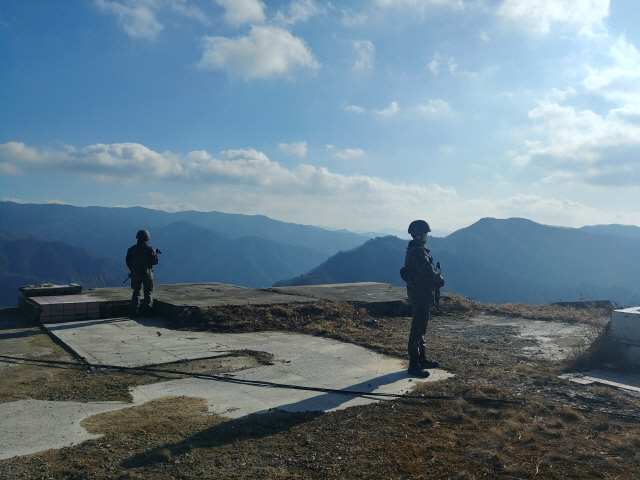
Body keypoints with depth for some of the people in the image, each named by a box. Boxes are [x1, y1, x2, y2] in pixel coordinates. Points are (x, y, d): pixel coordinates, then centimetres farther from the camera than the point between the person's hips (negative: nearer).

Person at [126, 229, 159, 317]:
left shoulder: (132, 249, 1)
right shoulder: (150, 249, -8)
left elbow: (128, 261, 4)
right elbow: (155, 262, -8)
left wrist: (132, 269, 17)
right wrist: (155, 255, 12)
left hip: (135, 274, 3)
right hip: (147, 274, -2)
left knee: (136, 293, 13)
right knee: (147, 293, 6)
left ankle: (135, 311, 13)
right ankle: (147, 311, 4)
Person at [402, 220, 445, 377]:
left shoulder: (413, 250, 13)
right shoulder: (419, 251, -20)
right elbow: (428, 273, -25)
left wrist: (436, 278, 3)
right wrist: (440, 279, -6)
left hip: (418, 293, 11)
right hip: (421, 295, -11)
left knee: (420, 328, 18)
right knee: (417, 330, -5)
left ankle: (422, 359, 30)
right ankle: (414, 365, 2)